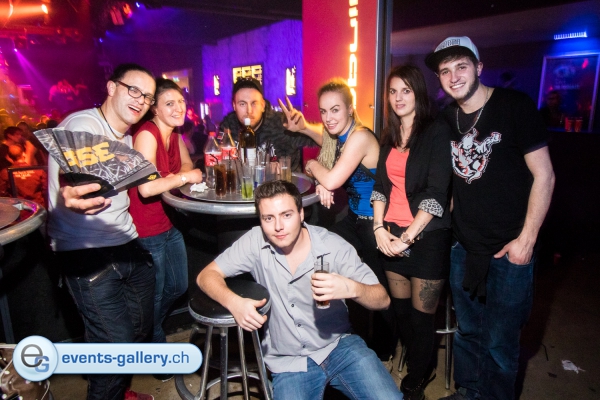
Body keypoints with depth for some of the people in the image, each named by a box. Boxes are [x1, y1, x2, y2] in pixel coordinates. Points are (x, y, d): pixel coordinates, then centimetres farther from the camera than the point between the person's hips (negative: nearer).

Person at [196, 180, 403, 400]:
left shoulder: (334, 246, -11)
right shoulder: (255, 242, -9)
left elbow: (383, 299, -10)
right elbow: (207, 275, -4)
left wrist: (352, 288, -33)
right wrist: (234, 302, -25)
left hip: (339, 346, 0)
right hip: (288, 362, 1)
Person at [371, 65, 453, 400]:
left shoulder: (437, 133, -7)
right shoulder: (390, 136, 11)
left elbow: (436, 195, -14)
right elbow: (381, 185, 10)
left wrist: (407, 237, -15)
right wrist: (379, 228, -3)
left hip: (427, 237, -5)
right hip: (392, 237, 5)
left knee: (421, 318, 5)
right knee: (401, 311, 14)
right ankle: (422, 370, 39)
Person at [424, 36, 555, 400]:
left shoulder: (515, 106, -9)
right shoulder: (446, 119, 5)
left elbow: (544, 176, -10)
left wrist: (526, 239, -13)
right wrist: (449, 220, 5)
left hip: (509, 251, -5)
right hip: (464, 248, 5)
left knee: (499, 343, 7)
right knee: (468, 332, 20)